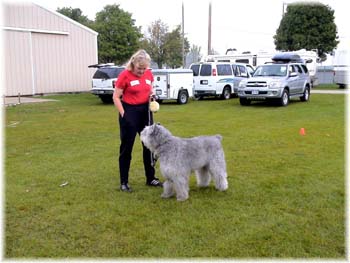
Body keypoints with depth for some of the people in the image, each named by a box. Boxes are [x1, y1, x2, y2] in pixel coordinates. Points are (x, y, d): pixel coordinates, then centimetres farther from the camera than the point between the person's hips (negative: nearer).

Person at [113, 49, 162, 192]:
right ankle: (124, 182, 13)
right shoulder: (125, 75, -13)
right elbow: (116, 97, -9)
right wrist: (123, 114, -14)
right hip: (130, 111, -5)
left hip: (145, 111, 6)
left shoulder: (149, 74, 2)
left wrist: (152, 95, -3)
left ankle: (150, 178, 23)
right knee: (126, 147, 2)